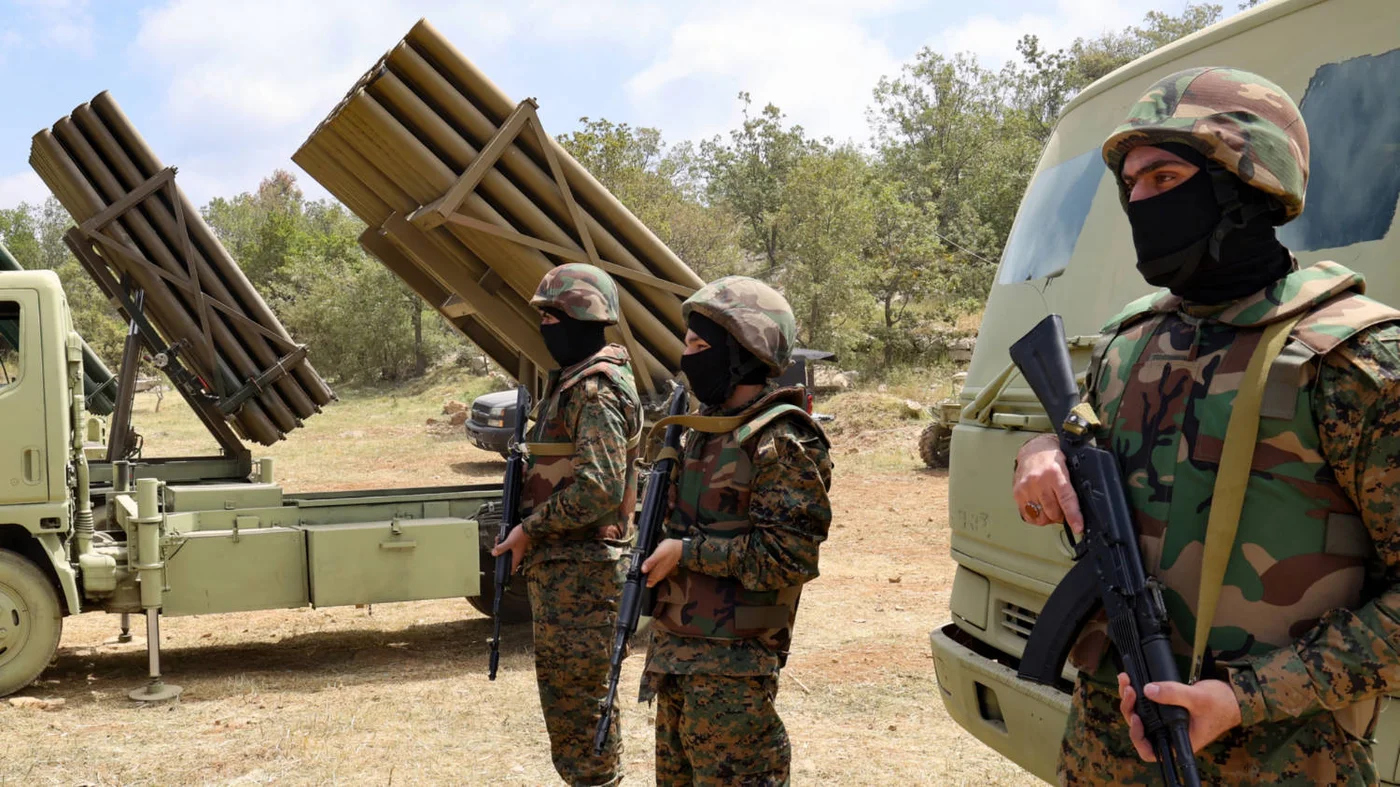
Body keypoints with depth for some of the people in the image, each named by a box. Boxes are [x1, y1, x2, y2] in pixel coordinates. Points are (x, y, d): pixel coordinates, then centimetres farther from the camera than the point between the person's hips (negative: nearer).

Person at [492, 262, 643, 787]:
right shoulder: (569, 382, 15)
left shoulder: (598, 390, -17)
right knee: (560, 689, 18)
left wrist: (531, 529, -16)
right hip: (556, 566, 10)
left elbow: (598, 489, -25)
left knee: (581, 697, -3)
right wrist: (529, 530, 10)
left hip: (581, 571, -10)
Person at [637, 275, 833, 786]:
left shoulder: (781, 443, -16)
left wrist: (687, 552, -18)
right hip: (675, 648, 9)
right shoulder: (708, 429, 10)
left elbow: (786, 557, -23)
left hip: (733, 664, -9)